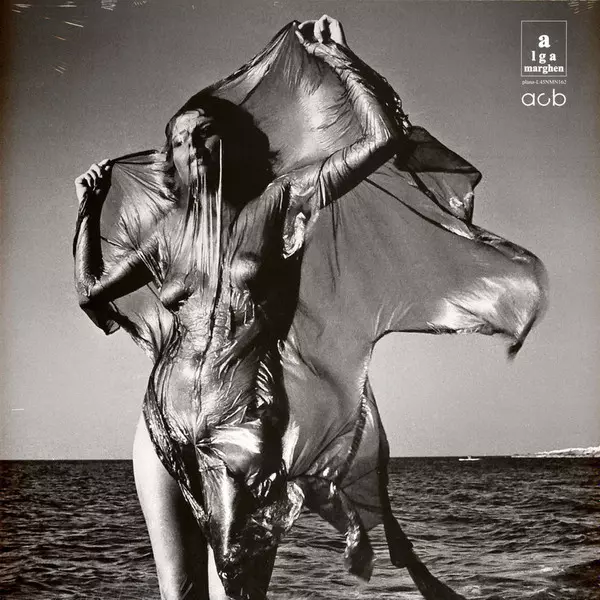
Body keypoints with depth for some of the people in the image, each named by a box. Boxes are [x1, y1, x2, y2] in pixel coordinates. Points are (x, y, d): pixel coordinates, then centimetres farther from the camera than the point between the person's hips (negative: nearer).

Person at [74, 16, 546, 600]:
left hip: (243, 434, -4)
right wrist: (88, 208, 27)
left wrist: (333, 53, 2)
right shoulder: (169, 227, 13)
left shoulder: (277, 202, 1)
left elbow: (383, 137, -7)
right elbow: (92, 287, 25)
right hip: (161, 429, 4)